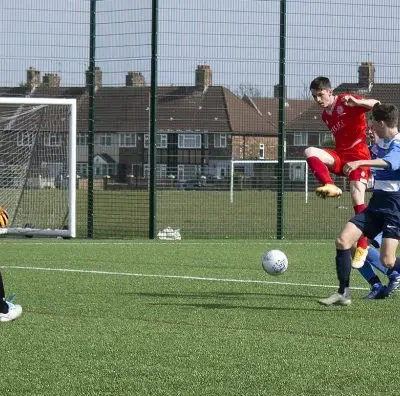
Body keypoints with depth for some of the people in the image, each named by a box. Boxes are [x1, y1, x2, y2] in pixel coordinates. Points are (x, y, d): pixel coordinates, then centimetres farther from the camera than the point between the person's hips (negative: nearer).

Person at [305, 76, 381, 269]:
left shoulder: (346, 102, -7)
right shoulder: (325, 115, 16)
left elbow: (376, 104, -20)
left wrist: (357, 102, -38)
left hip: (358, 154, -7)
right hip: (340, 155, 7)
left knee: (358, 202, -13)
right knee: (310, 152, -21)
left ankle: (362, 246, -5)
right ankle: (330, 186, -34)